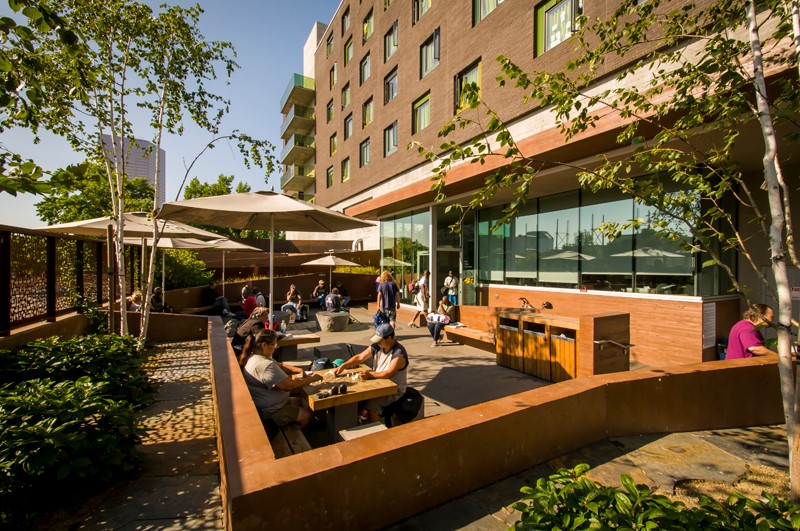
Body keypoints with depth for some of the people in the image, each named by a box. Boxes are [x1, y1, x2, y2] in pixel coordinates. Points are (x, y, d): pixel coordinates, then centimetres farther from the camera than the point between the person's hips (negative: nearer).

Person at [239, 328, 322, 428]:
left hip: (261, 404, 11)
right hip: (267, 412, -11)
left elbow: (280, 366, 11)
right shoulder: (265, 366, -32)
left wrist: (299, 370, -4)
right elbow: (290, 386, -32)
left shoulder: (254, 356, 2)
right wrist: (312, 378, -18)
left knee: (299, 402, 21)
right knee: (305, 415, -3)